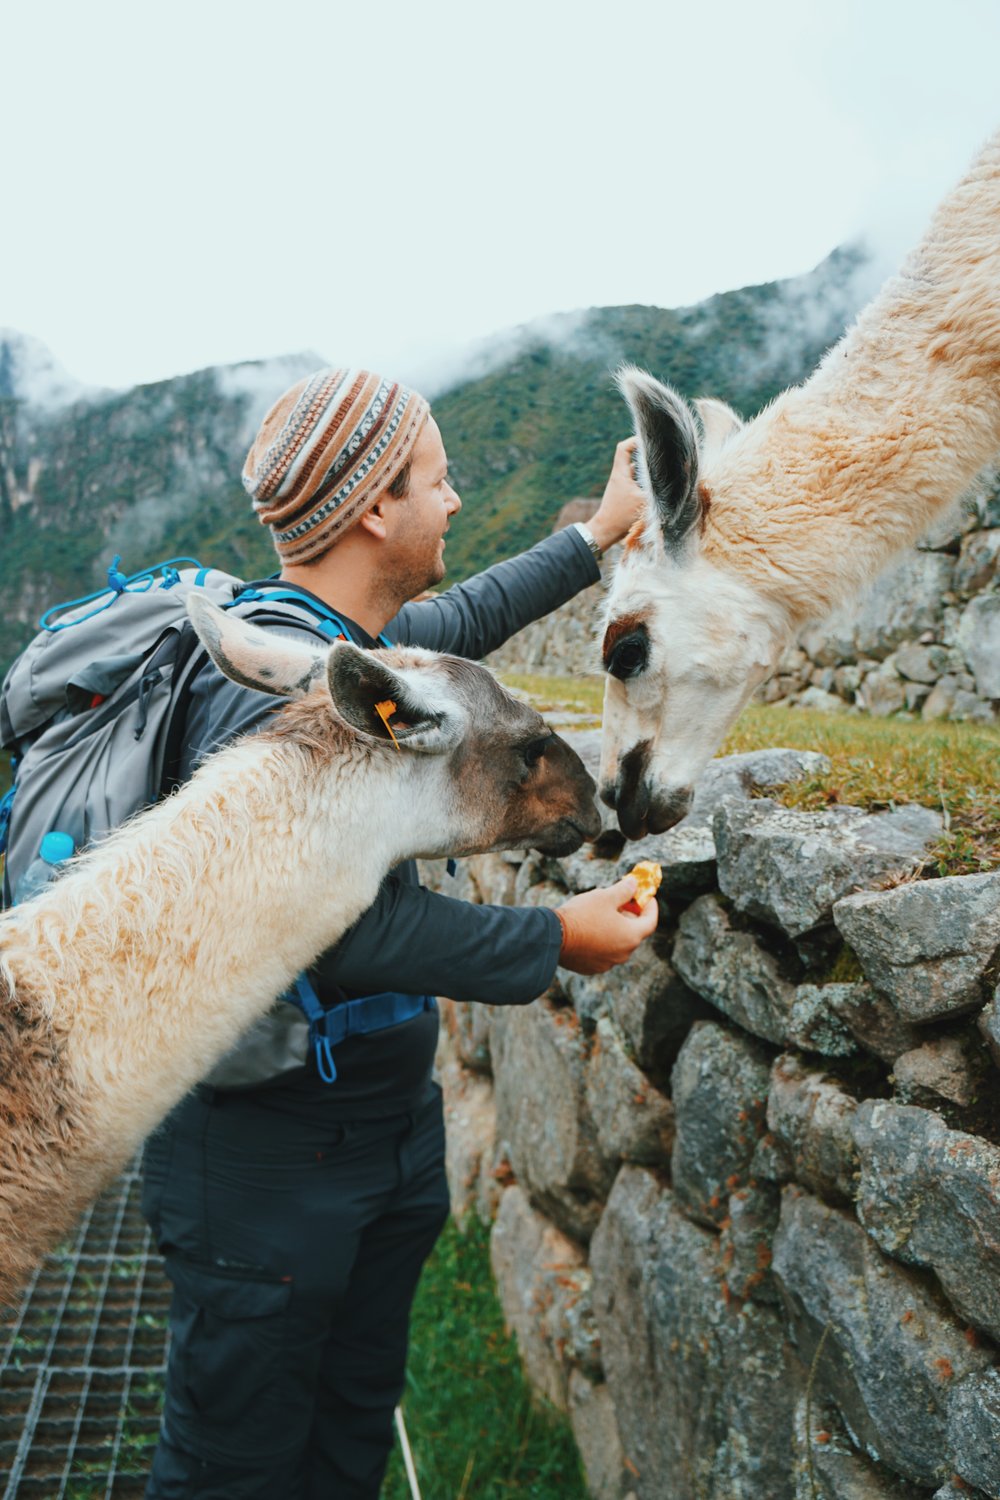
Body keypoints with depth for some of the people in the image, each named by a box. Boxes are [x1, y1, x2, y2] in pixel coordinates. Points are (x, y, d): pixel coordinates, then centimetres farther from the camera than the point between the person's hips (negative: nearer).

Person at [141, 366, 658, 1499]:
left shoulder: (370, 639, 3)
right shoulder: (276, 681, -26)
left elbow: (466, 616, 24)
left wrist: (599, 534, 30)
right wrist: (551, 943, -23)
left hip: (389, 1120, 9)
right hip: (267, 1156, -9)